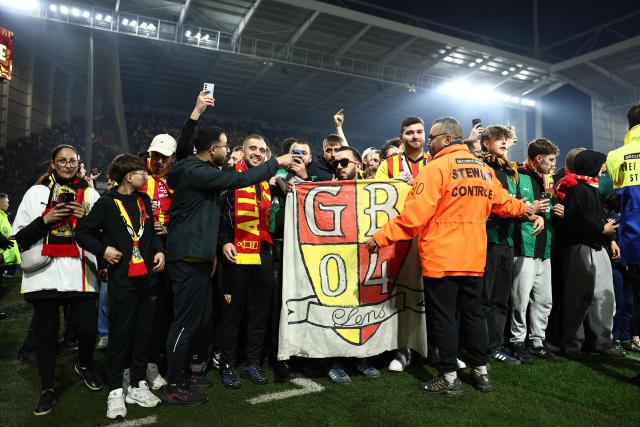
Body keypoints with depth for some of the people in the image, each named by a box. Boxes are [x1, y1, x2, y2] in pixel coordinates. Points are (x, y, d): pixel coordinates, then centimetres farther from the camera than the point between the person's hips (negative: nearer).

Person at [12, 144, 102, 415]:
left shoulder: (90, 195, 12)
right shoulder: (36, 193, 11)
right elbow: (20, 237, 7)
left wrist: (87, 217, -5)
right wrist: (45, 220, -9)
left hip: (80, 273, 0)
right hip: (44, 273, 0)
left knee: (88, 329, -4)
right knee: (46, 333, 5)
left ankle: (84, 365, 28)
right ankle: (48, 389, 23)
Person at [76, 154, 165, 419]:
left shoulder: (144, 200, 11)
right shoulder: (107, 203, -5)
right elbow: (83, 233, 0)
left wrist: (159, 250, 4)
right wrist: (103, 249, -12)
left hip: (147, 278, 5)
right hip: (121, 280, -5)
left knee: (144, 332, 10)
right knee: (120, 334, 1)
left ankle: (138, 385, 23)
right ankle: (115, 392, 15)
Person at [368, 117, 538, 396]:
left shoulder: (437, 168, -13)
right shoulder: (484, 169, 10)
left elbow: (414, 214, -21)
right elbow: (503, 203, 22)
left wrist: (381, 237, -16)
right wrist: (524, 207, 44)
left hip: (441, 258, -7)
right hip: (473, 258, 7)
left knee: (443, 317, 3)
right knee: (473, 314, 17)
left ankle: (449, 378, 12)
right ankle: (481, 371, 27)